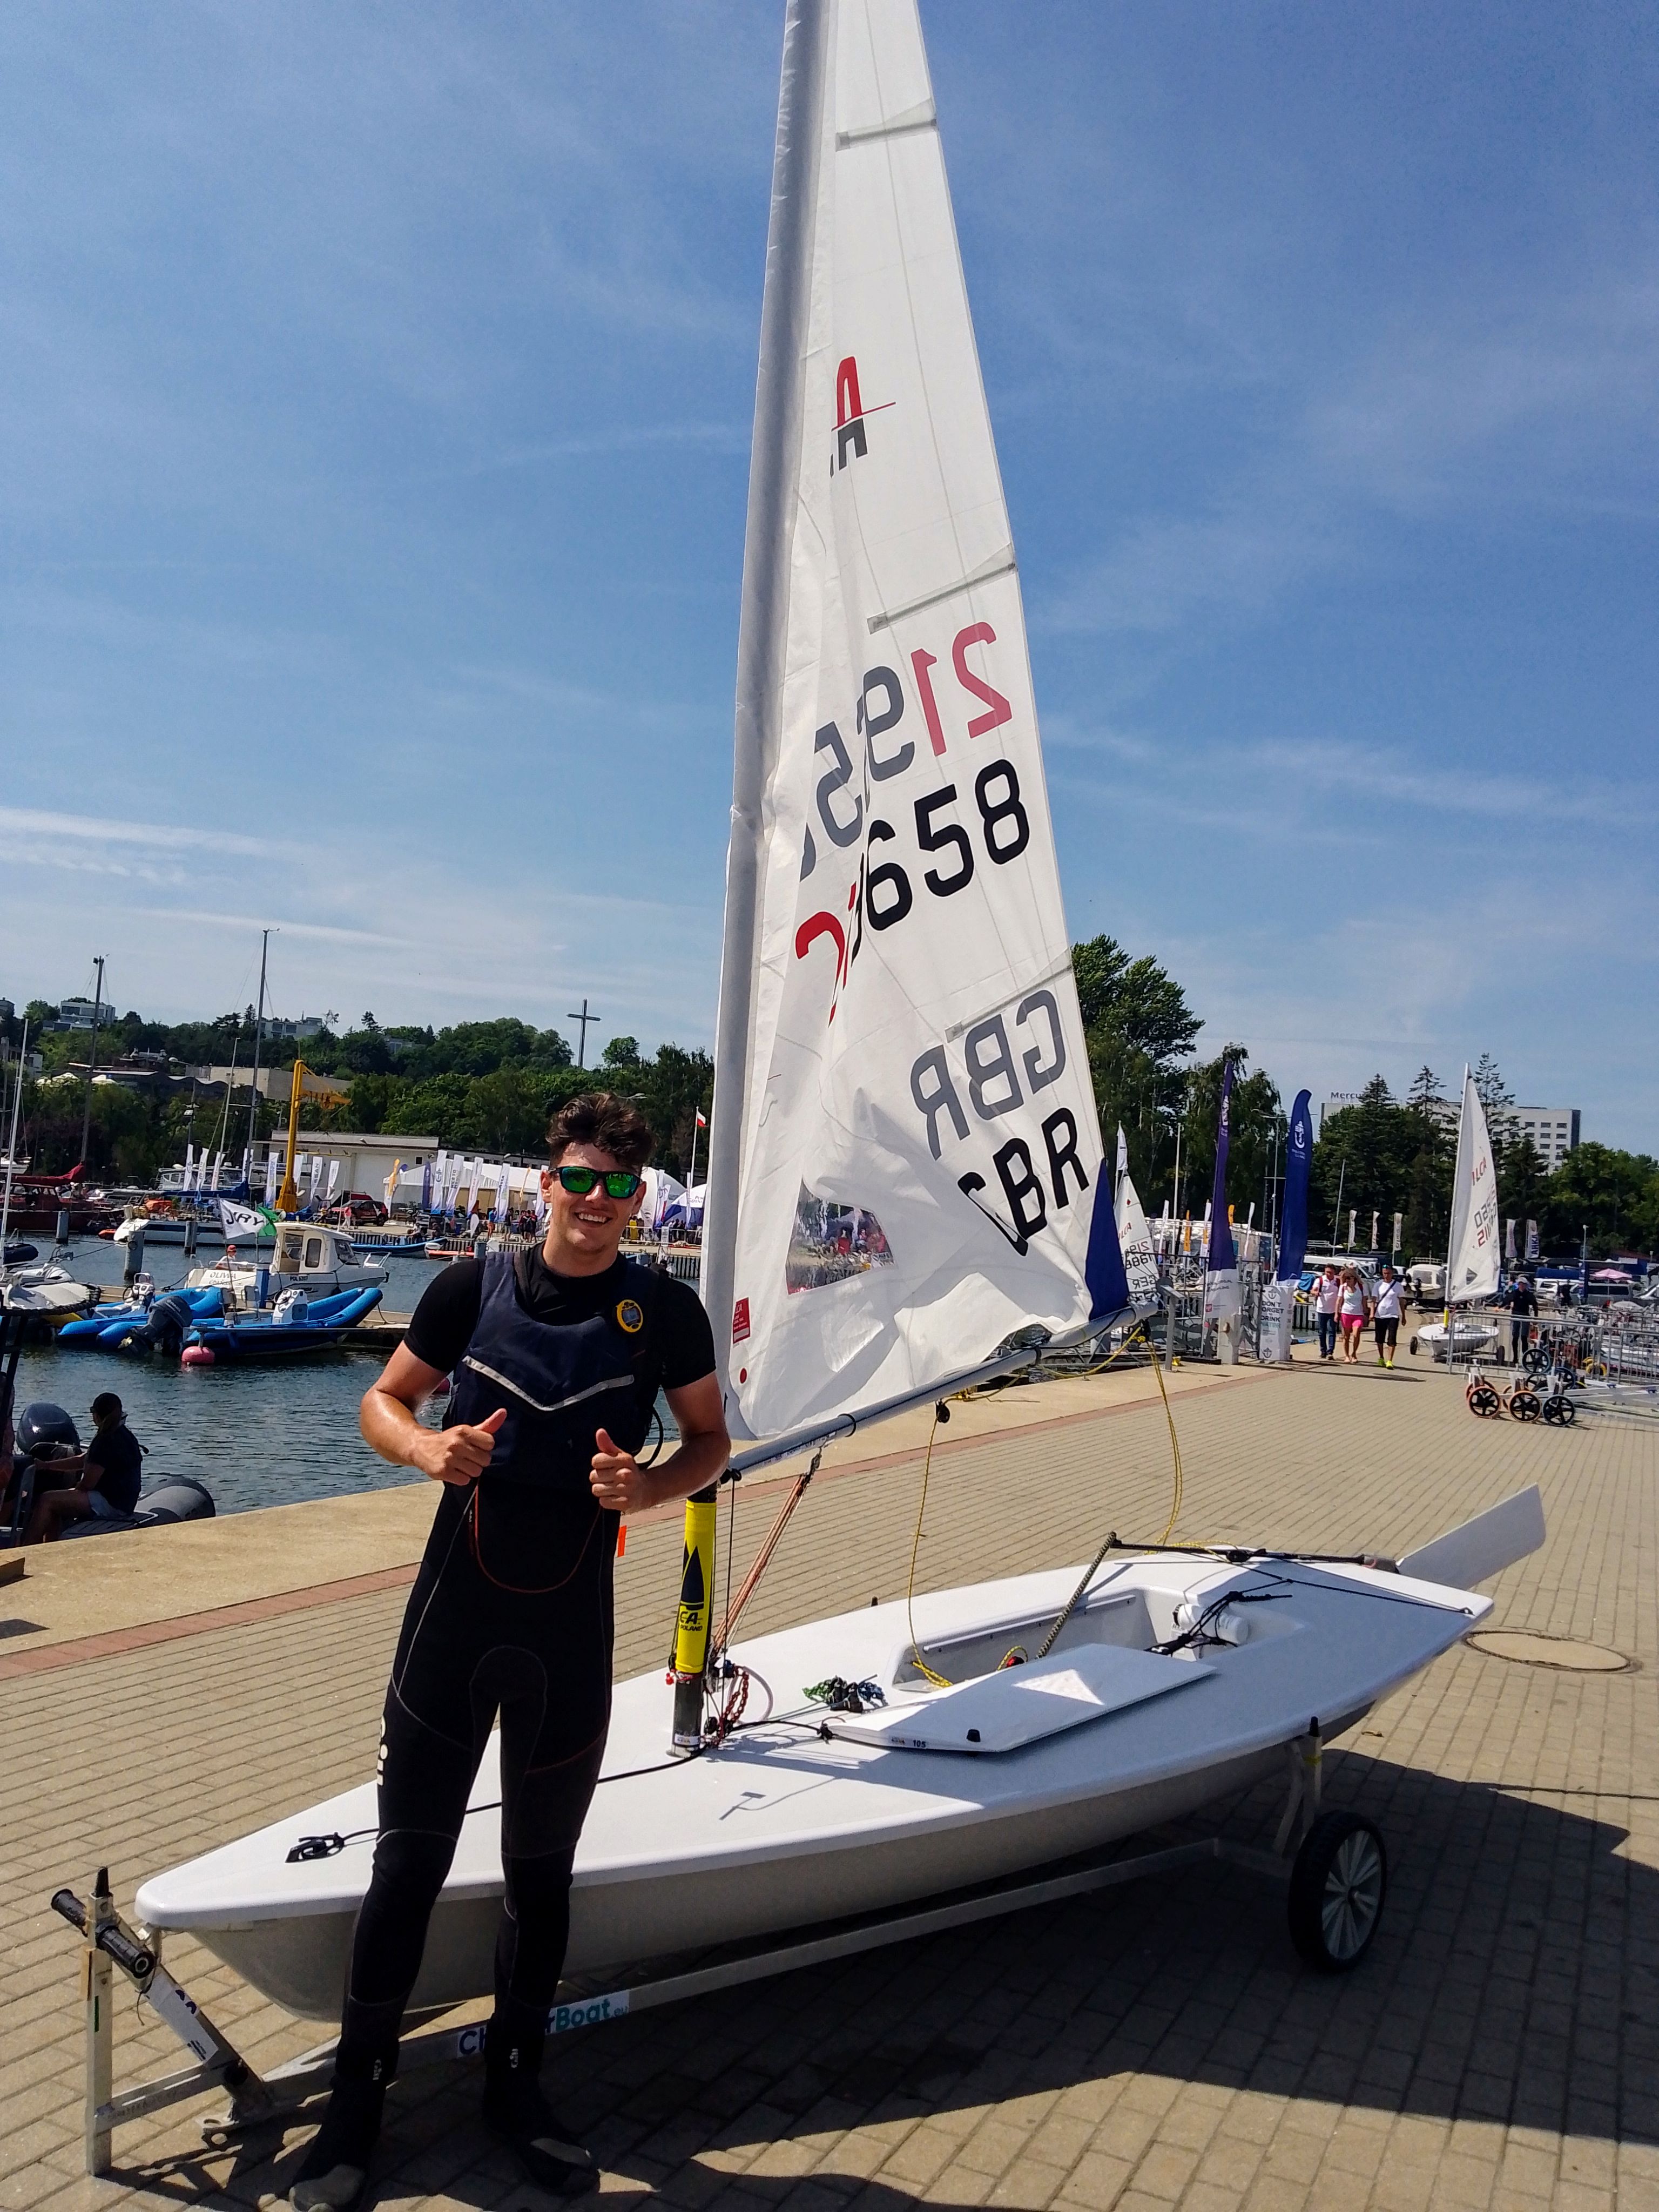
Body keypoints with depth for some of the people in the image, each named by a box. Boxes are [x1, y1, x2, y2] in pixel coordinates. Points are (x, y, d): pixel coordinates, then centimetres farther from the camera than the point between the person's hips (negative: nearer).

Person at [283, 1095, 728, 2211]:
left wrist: (651, 1485, -15)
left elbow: (710, 1438, 6)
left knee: (543, 1868, 16)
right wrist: (429, 1446, -15)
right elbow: (384, 1402, 6)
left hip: (572, 1626, 1)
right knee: (409, 1858, 8)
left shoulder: (665, 1309, -4)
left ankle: (515, 2083, 37)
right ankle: (356, 2102, 29)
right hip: (456, 1609, 0)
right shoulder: (473, 1287, -3)